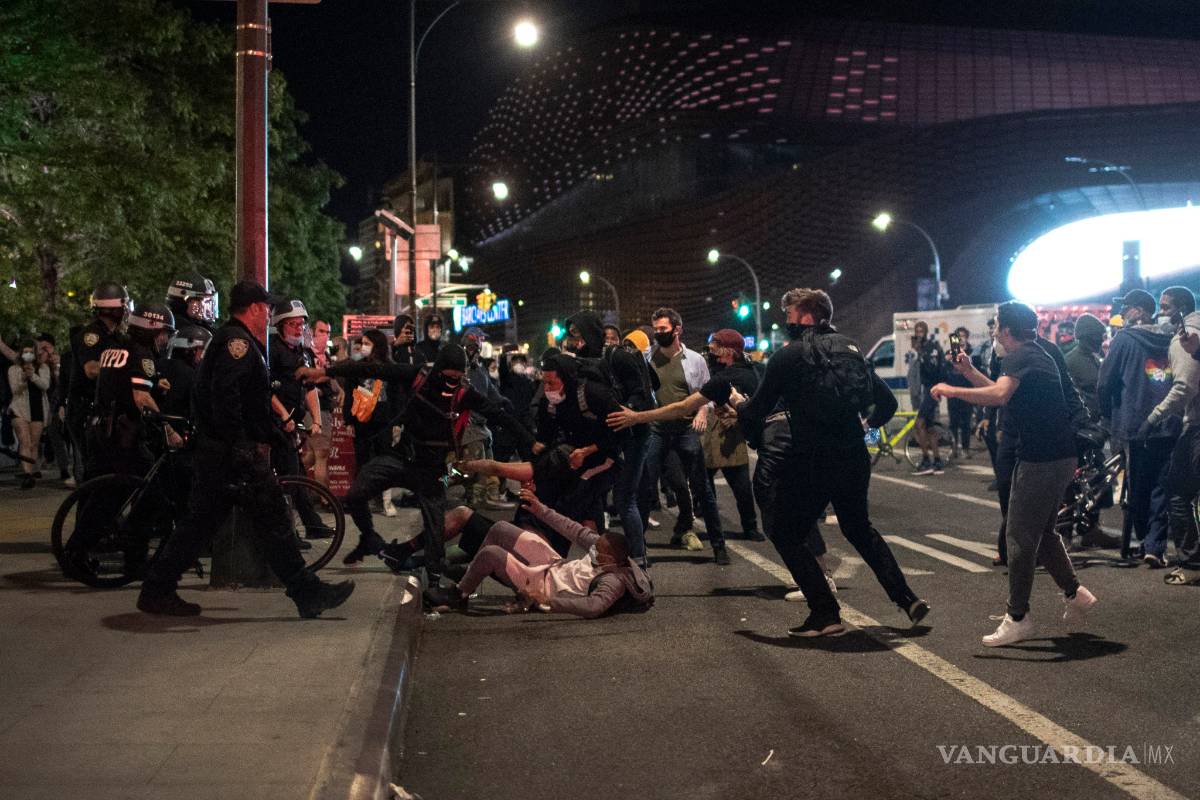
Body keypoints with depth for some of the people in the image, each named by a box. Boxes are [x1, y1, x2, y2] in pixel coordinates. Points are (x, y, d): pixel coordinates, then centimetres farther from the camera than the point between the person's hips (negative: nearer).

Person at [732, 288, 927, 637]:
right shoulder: (851, 349, 10)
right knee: (859, 527, 27)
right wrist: (867, 424, 32)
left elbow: (755, 414, -5)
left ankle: (825, 614, 4)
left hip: (811, 462, -6)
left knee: (786, 533, 10)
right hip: (854, 459, 6)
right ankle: (907, 599, 22)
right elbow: (887, 402, 12)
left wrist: (739, 402, 17)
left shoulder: (788, 356, -7)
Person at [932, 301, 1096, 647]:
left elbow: (1000, 395, -32)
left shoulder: (1019, 357, -13)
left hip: (1039, 459, -10)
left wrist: (952, 391, -24)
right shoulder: (1040, 356, 19)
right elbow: (1009, 394, 31)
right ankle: (1074, 593, 24)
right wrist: (970, 372, 24)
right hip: (1061, 457, 10)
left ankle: (1017, 619, 2)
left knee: (1020, 537, -3)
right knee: (1042, 533, 21)